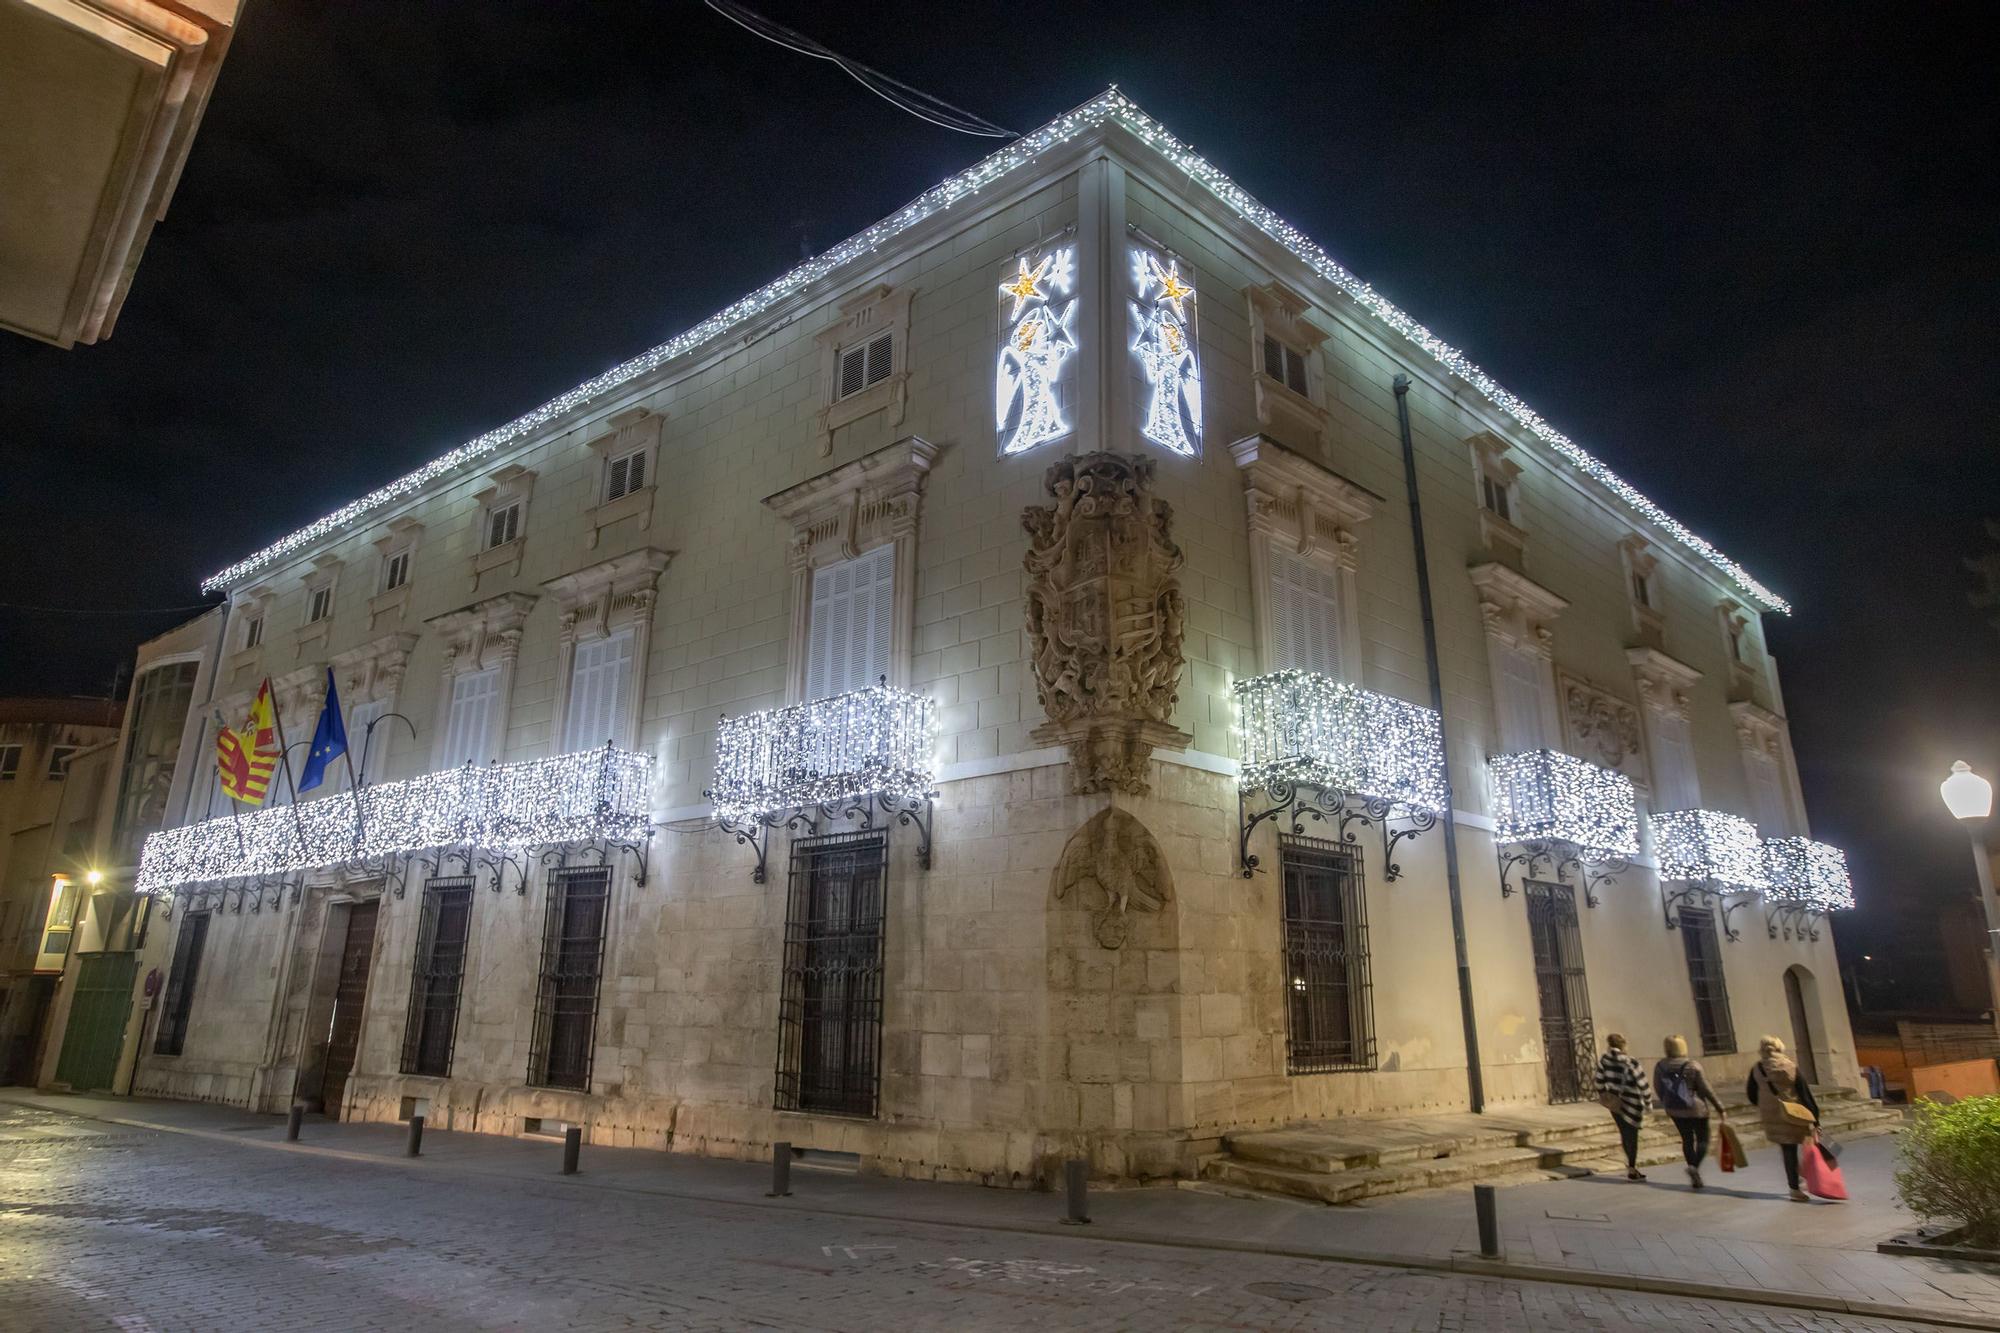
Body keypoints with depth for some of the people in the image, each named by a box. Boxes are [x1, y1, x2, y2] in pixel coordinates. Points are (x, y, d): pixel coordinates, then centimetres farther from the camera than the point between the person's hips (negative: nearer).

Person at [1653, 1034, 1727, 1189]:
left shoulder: (1660, 1067, -5)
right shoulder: (1693, 1066, -17)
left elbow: (1658, 1090, 4)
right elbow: (1706, 1089, -12)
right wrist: (1720, 1108, -1)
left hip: (1674, 1110, 4)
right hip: (1696, 1109, -4)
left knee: (1687, 1139, 16)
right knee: (1702, 1139, 9)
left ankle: (1695, 1176, 17)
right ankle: (1695, 1166, -15)